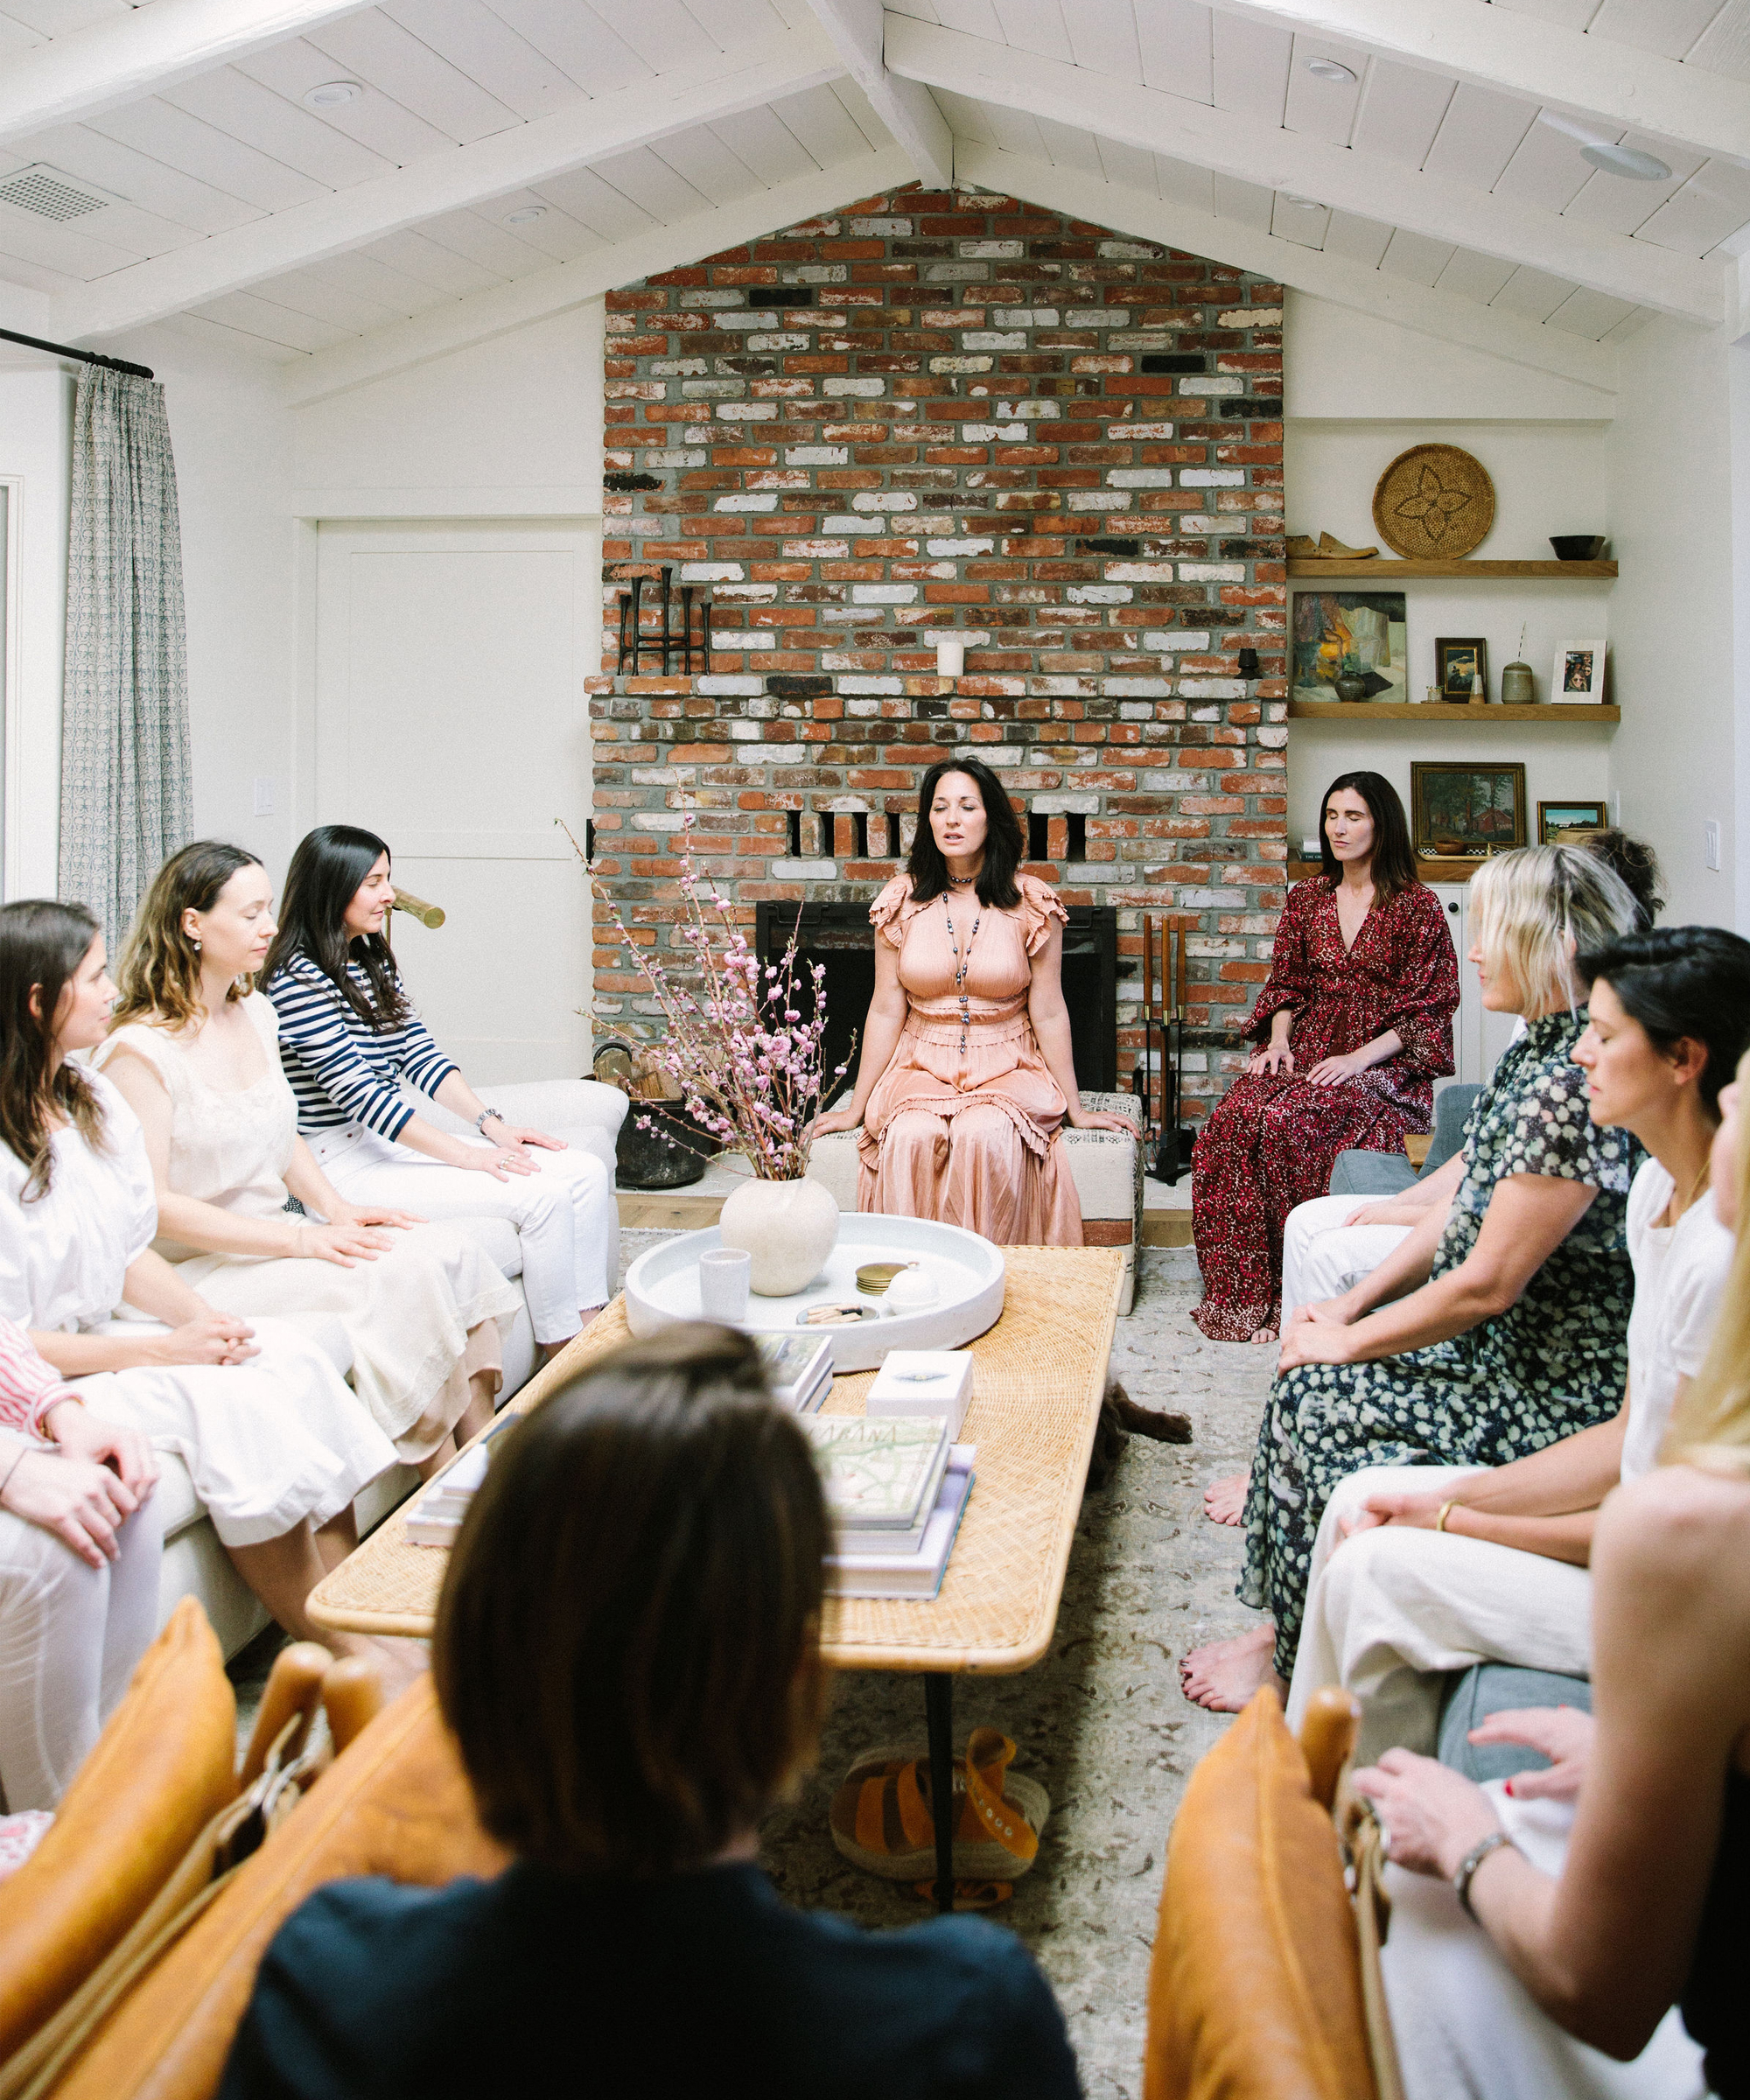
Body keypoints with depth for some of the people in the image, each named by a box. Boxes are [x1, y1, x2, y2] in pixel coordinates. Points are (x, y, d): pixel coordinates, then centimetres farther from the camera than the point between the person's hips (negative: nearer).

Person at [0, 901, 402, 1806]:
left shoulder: (96, 1102, 8)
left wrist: (201, 1317, -6)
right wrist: (161, 1351, -19)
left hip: (104, 1341, 9)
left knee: (290, 1362, -11)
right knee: (228, 1404, -24)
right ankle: (355, 1658, -12)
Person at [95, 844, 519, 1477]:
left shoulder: (256, 1012, 11)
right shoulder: (142, 1050, -15)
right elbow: (148, 1203, -20)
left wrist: (336, 1208, 2)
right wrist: (299, 1240, -23)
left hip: (277, 1241, 8)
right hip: (199, 1273, -8)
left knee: (450, 1247, -15)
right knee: (400, 1277, -27)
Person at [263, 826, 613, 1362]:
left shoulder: (374, 962, 14)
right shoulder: (299, 980, -15)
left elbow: (419, 1055, 11)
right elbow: (358, 1092, -20)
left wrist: (492, 1124, -2)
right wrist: (463, 1154, -21)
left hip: (400, 1135, 9)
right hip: (344, 1160, -9)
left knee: (586, 1173, -6)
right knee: (542, 1195, -23)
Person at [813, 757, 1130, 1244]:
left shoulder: (1032, 903, -1)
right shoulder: (902, 902, 4)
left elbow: (1048, 1014, 2)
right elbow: (886, 1011, 6)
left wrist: (1076, 1110, 3)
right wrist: (857, 1108, 4)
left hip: (1007, 1071, -1)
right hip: (922, 1068, 1)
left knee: (983, 1135, -34)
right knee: (913, 1137, -32)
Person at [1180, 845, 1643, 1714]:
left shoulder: (1573, 1086, -26)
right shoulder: (1533, 1055, 6)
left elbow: (1486, 1284, -24)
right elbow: (1462, 1215, 13)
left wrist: (1350, 1340, -12)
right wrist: (1353, 1306, 4)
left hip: (1551, 1391, -9)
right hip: (1500, 1344, 9)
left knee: (1320, 1395, -11)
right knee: (1312, 1376, 1)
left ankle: (1295, 1663, 9)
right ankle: (1288, 1626, 12)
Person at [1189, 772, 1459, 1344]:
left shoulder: (1416, 905, 1)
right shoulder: (1306, 899, 16)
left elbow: (1430, 1006, -2)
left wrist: (1360, 1058, -14)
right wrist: (1278, 1042, -2)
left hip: (1382, 1064, -4)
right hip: (1306, 1052, 4)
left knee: (1286, 1124, -34)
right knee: (1230, 1123, -27)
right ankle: (1243, 1296, -23)